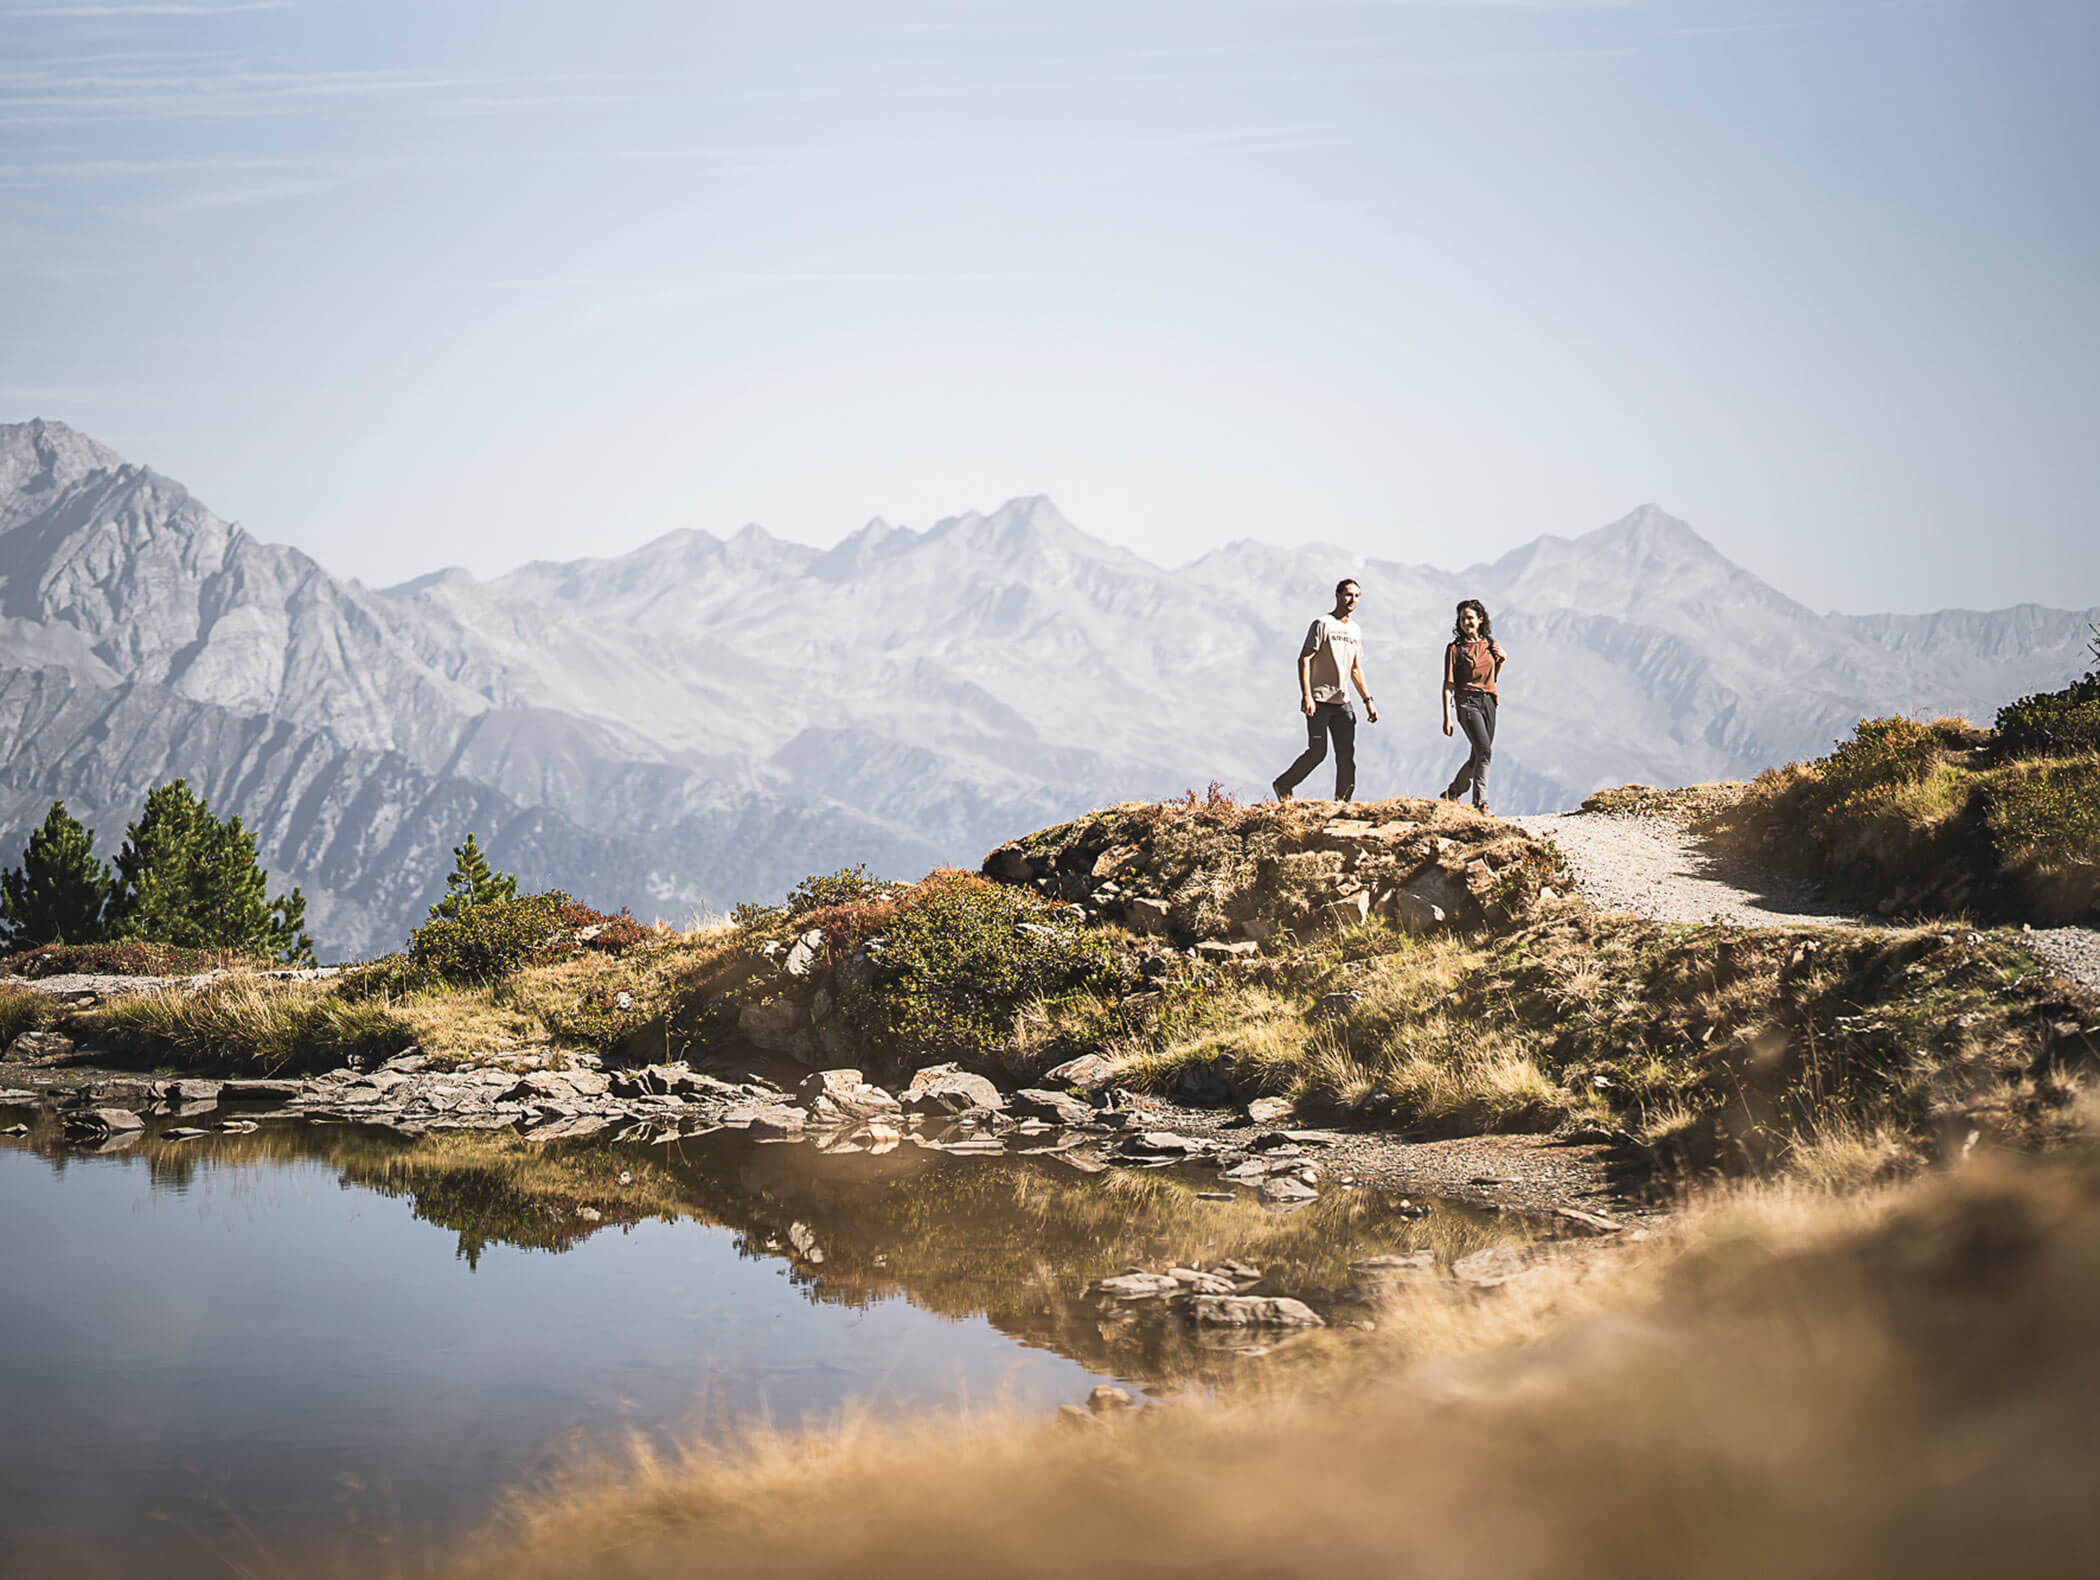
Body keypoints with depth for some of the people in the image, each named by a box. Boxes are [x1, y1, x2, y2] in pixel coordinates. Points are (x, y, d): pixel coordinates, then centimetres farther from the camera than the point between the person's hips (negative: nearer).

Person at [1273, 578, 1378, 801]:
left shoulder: (1356, 630, 17)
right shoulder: (1322, 624, -5)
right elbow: (1304, 659, -11)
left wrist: (1368, 701, 19)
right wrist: (1306, 696, -21)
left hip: (1342, 702, 7)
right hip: (1319, 700, -7)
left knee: (1346, 755, -1)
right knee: (1317, 752, -11)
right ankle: (1283, 785, 8)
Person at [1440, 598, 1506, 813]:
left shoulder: (1490, 644, 7)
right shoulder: (1455, 649, -3)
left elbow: (1502, 658, 31)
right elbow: (1448, 685, -5)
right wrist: (1447, 718, -10)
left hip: (1488, 702, 5)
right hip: (1467, 702, -5)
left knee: (1478, 756, 7)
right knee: (1484, 749, -21)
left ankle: (1454, 792, 28)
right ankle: (1480, 800, -21)